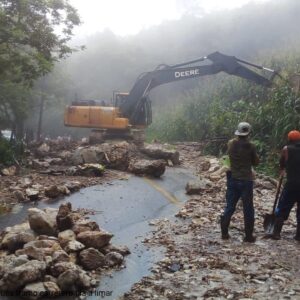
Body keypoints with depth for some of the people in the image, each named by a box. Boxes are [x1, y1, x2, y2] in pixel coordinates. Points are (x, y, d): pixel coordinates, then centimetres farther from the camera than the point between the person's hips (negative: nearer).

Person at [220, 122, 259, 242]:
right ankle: (248, 236, 10)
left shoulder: (231, 144, -1)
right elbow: (256, 162, -1)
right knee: (248, 209, 6)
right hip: (246, 180, -4)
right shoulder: (250, 146, -12)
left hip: (232, 179, 4)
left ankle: (224, 233, 15)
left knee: (229, 207, 13)